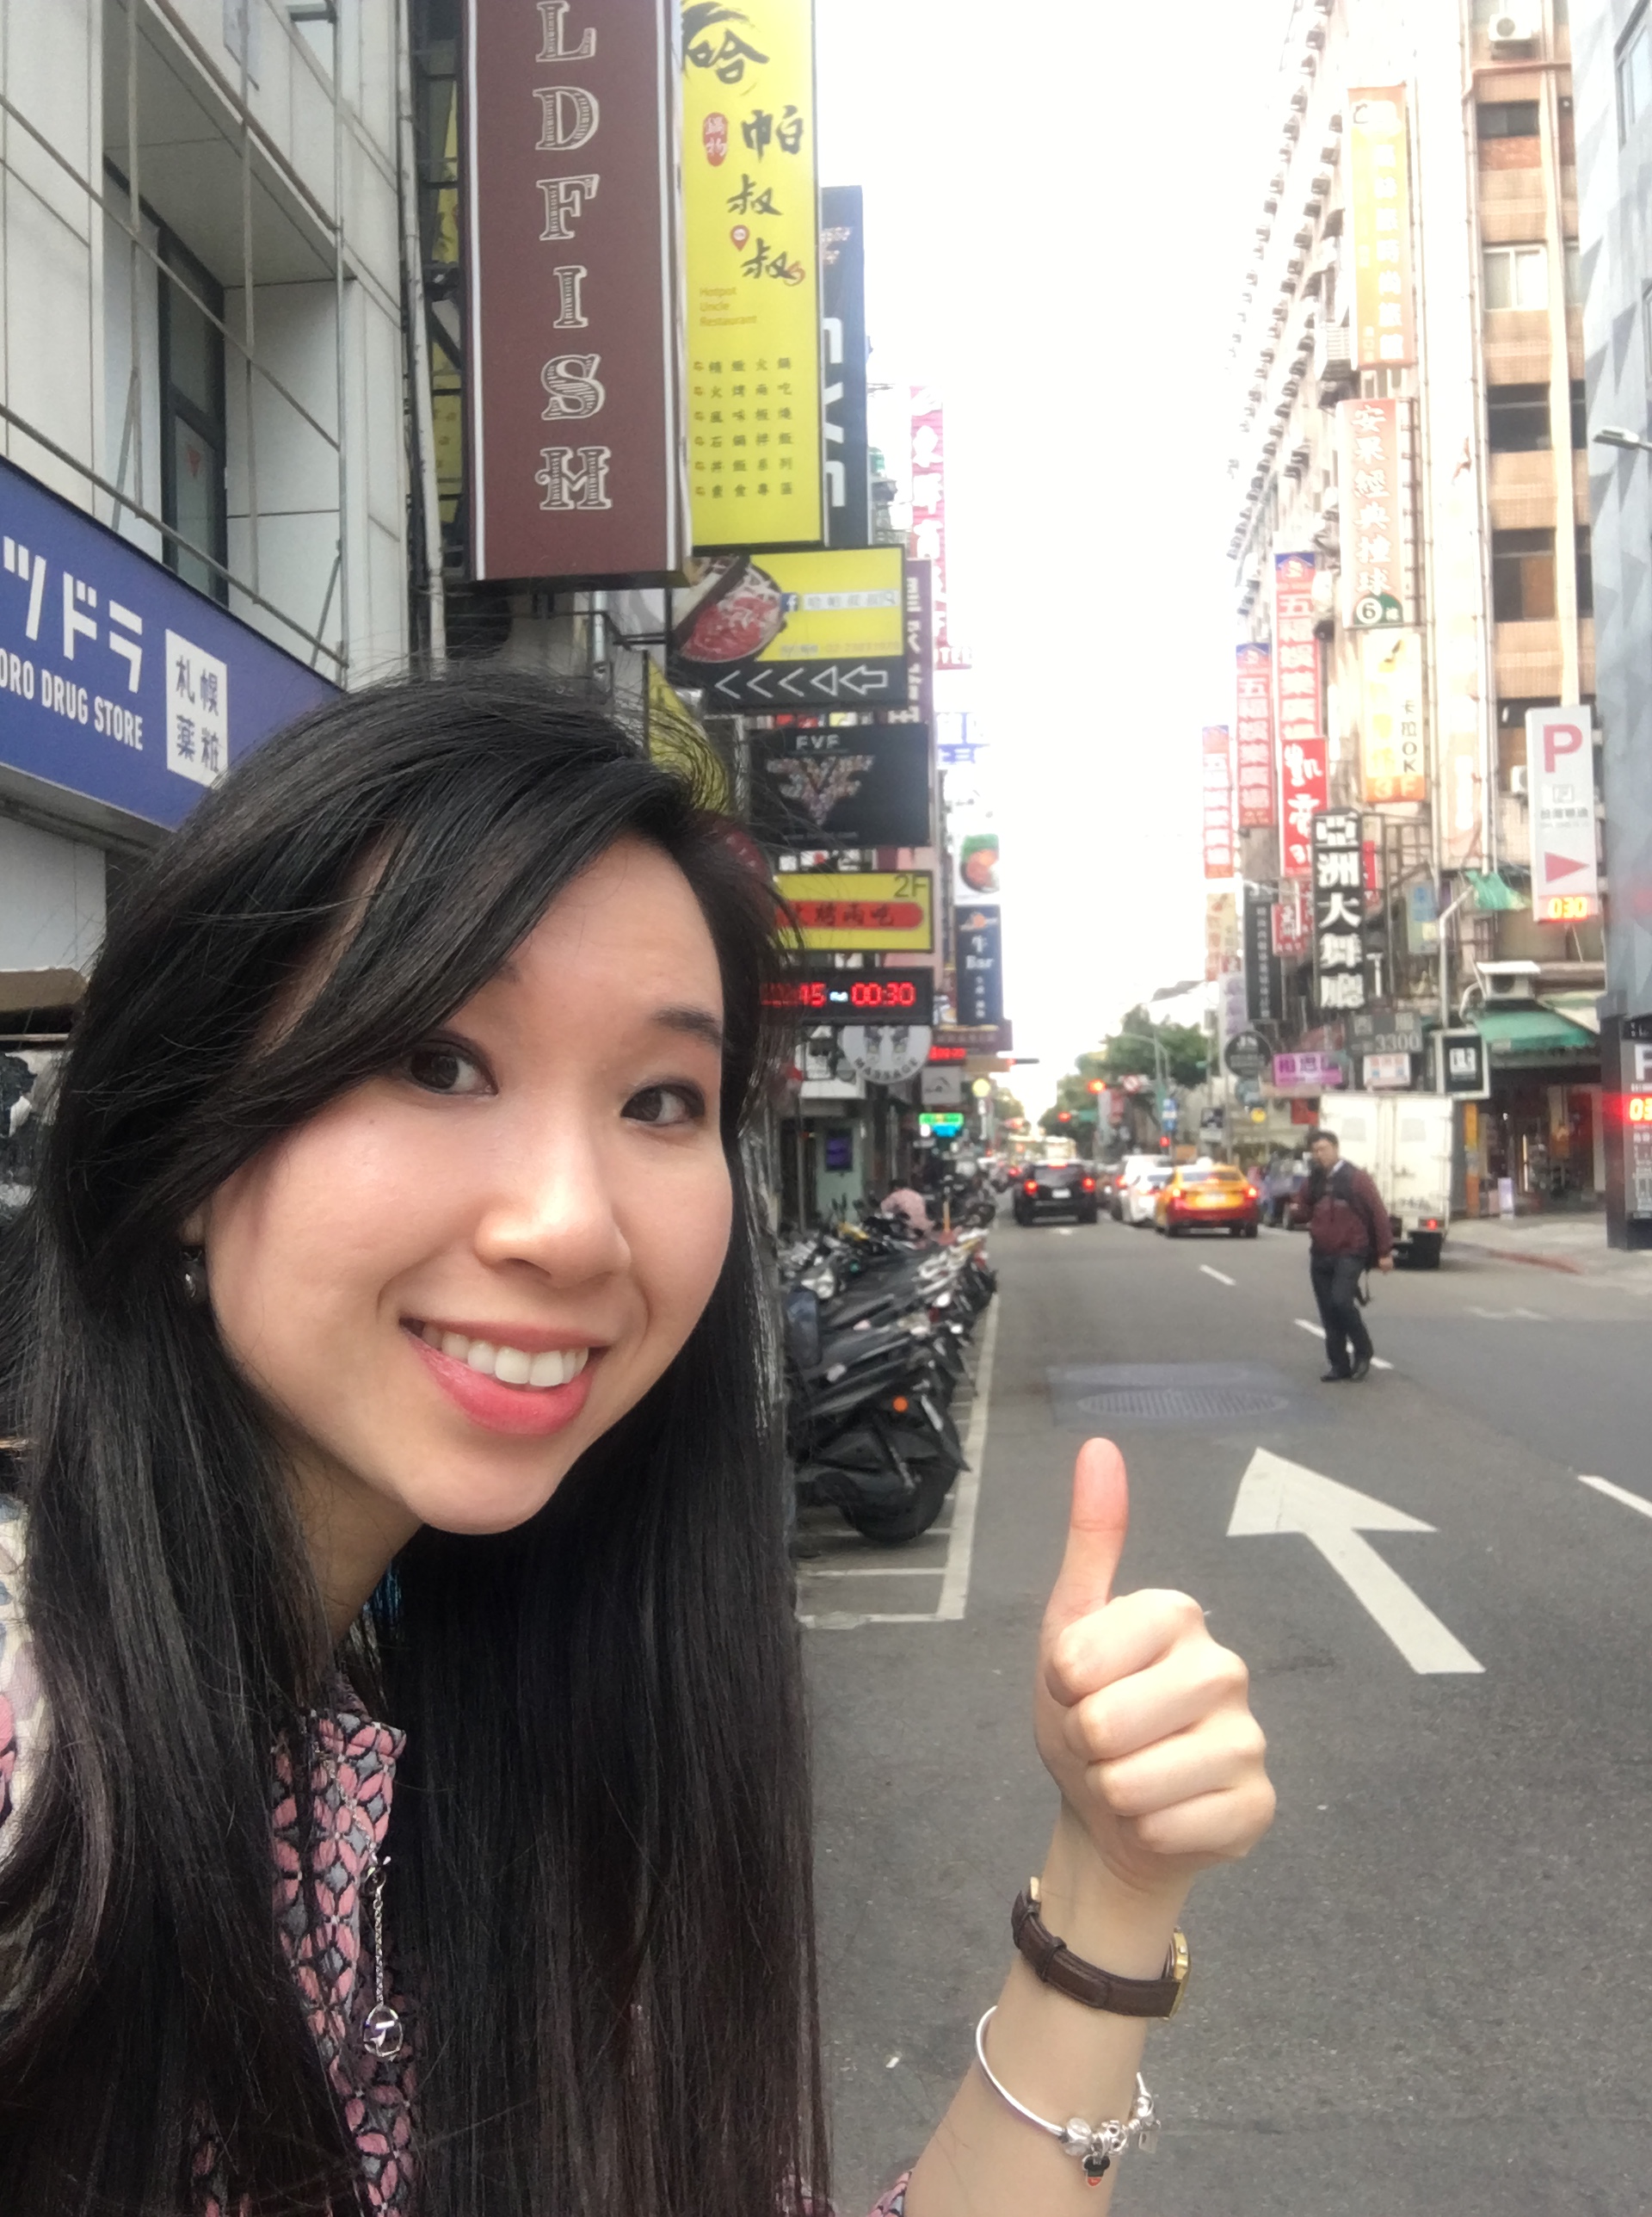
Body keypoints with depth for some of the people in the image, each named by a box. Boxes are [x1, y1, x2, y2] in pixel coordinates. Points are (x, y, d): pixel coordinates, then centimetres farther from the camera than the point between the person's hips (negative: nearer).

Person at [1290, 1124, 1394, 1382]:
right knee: (1328, 1313, 6)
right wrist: (1295, 1211, -7)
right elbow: (1303, 1212, 19)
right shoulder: (1314, 1182, 10)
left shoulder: (1356, 1179, -7)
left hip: (1350, 1253, -6)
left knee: (1341, 1301, -21)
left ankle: (1363, 1351, -1)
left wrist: (1385, 1252, -10)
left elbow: (1378, 1214, -8)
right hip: (1320, 1256, 6)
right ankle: (1340, 1365, 15)